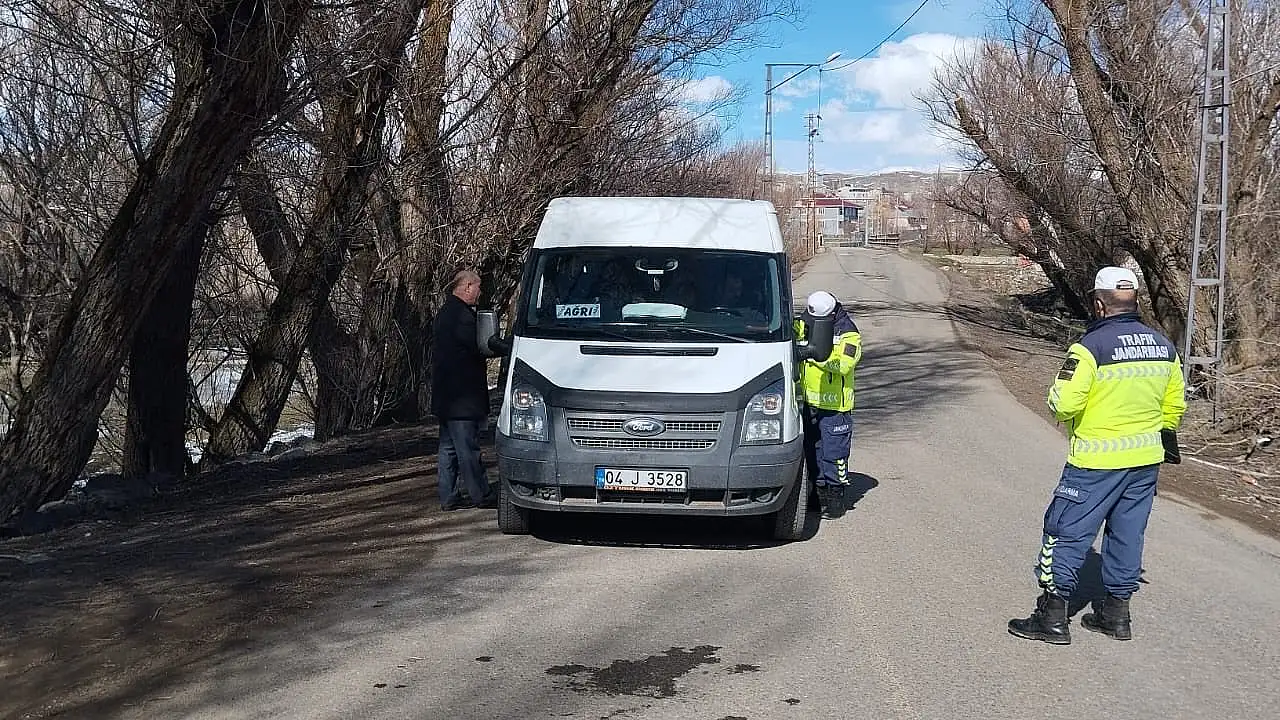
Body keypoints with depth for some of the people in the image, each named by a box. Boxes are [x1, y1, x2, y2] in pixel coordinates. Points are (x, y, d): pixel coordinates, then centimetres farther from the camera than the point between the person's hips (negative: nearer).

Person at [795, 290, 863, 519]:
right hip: (809, 401, 6)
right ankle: (819, 490, 26)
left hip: (835, 406, -6)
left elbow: (844, 364, -23)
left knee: (834, 452, -3)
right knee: (812, 449, 13)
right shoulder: (805, 324, 7)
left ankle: (836, 498, 5)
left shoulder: (848, 334, -12)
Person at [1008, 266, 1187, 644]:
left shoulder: (1091, 346, -17)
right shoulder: (1164, 346, 4)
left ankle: (1053, 616, 6)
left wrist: (1067, 413, 2)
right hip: (1147, 458, 7)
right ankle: (1117, 613, 25)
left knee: (1067, 531, 3)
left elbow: (1064, 404, -21)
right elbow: (1174, 405, 13)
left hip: (1096, 461, -6)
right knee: (1127, 534, 17)